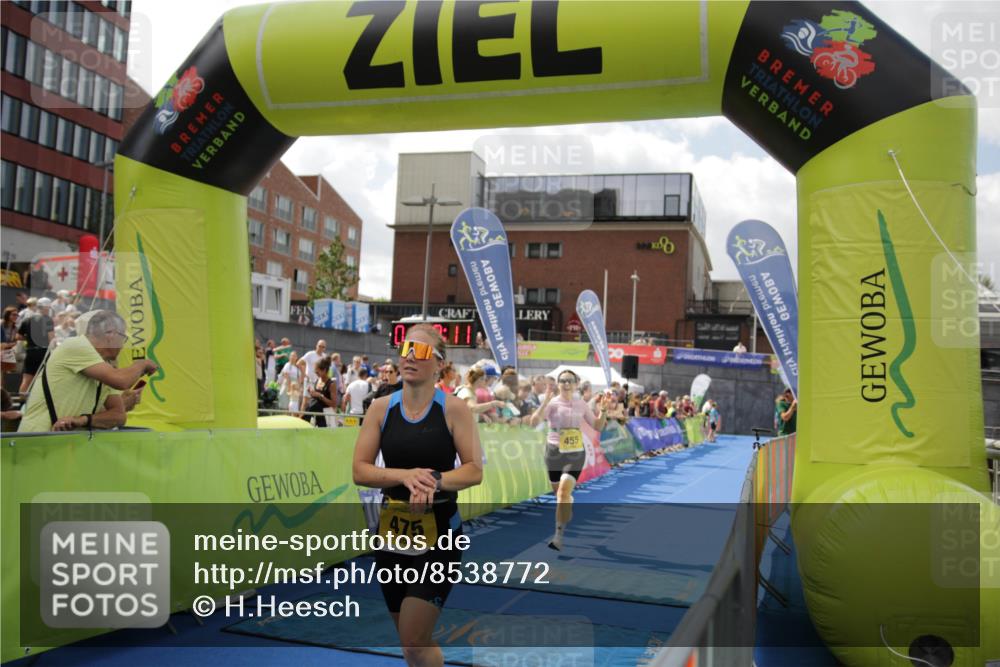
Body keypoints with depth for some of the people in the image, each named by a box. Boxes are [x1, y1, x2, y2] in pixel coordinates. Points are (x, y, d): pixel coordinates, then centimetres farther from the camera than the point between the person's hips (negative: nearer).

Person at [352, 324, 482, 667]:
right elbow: (359, 471, -4)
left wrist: (434, 480, -27)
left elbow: (474, 470, -10)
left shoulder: (454, 409, -8)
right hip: (392, 533, 4)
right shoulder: (381, 408, 0)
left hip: (439, 537, -4)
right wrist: (406, 476, -20)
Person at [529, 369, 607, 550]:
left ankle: (558, 535, -12)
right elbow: (533, 423, -21)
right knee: (560, 493, 14)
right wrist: (544, 403, -31)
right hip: (554, 452, 0)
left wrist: (603, 410, -7)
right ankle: (568, 514, 49)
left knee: (564, 491, -18)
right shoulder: (552, 403, -7)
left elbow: (598, 427, 9)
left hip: (575, 454, 0)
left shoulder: (581, 405, 2)